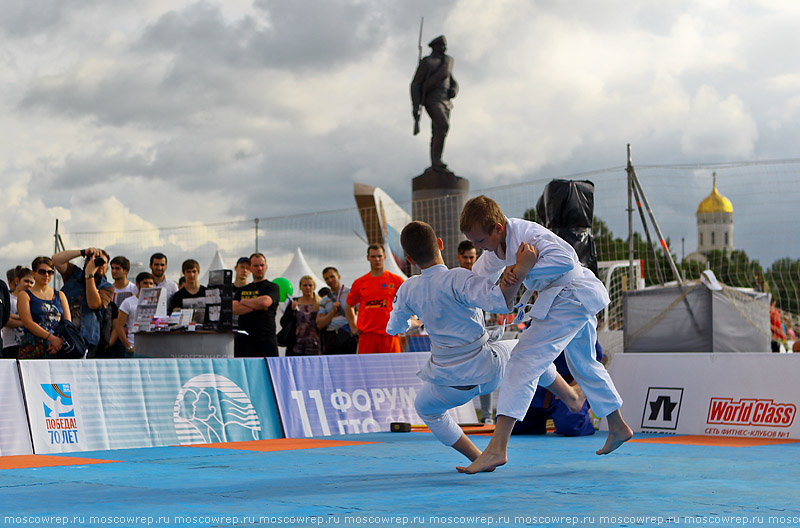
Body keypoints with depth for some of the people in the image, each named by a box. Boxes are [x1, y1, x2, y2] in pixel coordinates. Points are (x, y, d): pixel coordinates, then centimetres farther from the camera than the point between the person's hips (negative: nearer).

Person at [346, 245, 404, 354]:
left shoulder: (396, 280, 6)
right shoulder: (359, 282, 11)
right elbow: (349, 306, 23)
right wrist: (353, 327, 13)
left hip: (389, 334, -1)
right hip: (366, 335, 1)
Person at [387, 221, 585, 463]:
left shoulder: (407, 291, -7)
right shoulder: (457, 279, -23)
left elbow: (394, 328, 14)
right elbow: (500, 300, -38)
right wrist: (521, 269, -36)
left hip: (448, 382, 2)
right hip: (486, 370, -1)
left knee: (425, 407, 32)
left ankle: (478, 459, 23)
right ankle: (572, 397, 46)